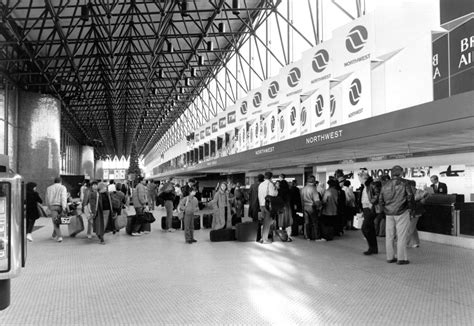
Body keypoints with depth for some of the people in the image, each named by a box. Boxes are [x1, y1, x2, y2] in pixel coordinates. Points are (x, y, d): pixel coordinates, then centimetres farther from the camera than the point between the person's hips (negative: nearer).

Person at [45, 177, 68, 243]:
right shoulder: (63, 187, 3)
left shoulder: (49, 188, 13)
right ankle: (54, 235, 30)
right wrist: (64, 207, -19)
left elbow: (47, 199, 15)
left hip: (53, 206, 0)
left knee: (55, 222, -3)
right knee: (58, 221, 17)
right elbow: (64, 197, -11)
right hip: (60, 206, 0)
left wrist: (49, 207, 26)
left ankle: (59, 237, -17)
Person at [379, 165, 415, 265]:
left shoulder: (385, 185, 8)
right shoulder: (404, 183, -6)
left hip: (389, 213, 5)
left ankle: (390, 257, 16)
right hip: (402, 212, -5)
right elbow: (410, 197, -8)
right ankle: (401, 258, 3)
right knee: (401, 236, 0)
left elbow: (381, 200, 11)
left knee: (389, 236, 9)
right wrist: (411, 210, 3)